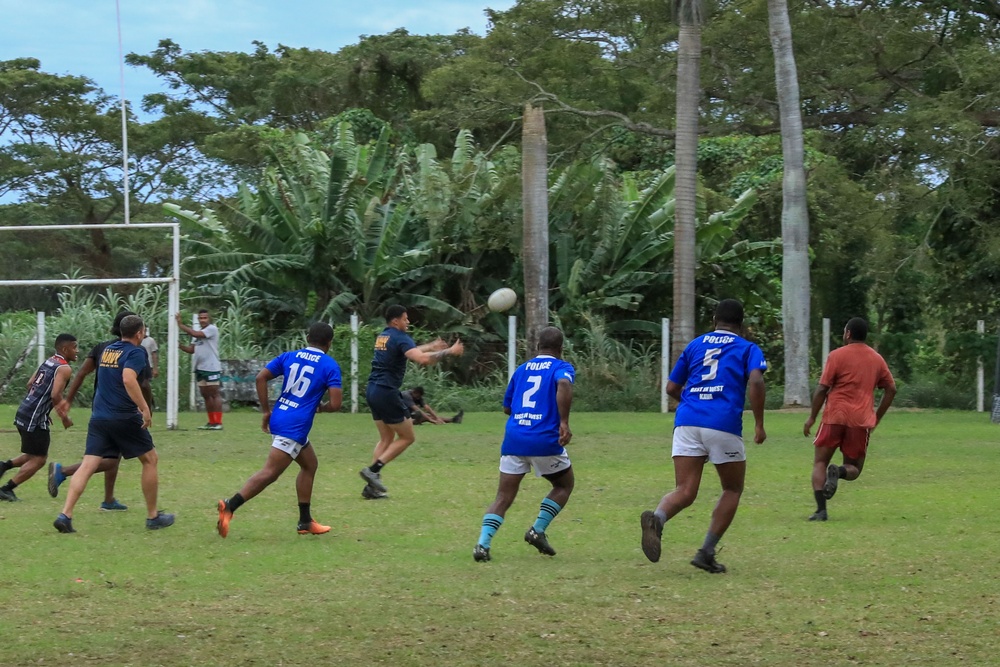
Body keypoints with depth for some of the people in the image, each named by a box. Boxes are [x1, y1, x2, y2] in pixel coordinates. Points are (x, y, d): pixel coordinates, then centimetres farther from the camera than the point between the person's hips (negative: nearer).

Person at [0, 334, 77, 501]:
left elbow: (30, 384, 21)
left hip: (23, 412, 9)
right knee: (38, 460, 1)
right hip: (35, 418, -9)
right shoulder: (64, 368, -12)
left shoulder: (48, 362, 15)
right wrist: (65, 418, -8)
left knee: (36, 455, 22)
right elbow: (55, 395, -22)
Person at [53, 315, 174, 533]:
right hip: (124, 417, -6)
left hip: (99, 417, 6)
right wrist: (144, 408, -25)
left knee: (88, 465, -2)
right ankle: (153, 516, 18)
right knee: (149, 459, 12)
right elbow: (128, 379, -25)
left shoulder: (107, 350, 16)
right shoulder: (135, 352, -7)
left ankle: (65, 515, -17)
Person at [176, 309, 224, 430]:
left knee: (214, 394, -7)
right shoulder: (198, 332, 18)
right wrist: (179, 345, 0)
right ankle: (211, 422, 15)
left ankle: (218, 422, -7)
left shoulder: (212, 329, -9)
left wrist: (181, 325, -14)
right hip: (200, 368, 9)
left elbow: (195, 334, -21)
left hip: (212, 368, -9)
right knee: (206, 395, 10)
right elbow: (192, 349, 16)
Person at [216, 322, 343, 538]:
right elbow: (335, 403, -10)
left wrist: (266, 411, 10)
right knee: (270, 472, -12)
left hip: (279, 418, 8)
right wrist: (321, 407, 13)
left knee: (310, 465, 23)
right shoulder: (330, 365, -3)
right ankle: (230, 506, -27)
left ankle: (305, 522, 26)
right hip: (295, 427, -8)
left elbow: (261, 378, 4)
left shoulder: (289, 356, 11)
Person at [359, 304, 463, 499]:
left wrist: (431, 346, 39)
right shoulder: (400, 337, -12)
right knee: (407, 437, 4)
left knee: (387, 438, 17)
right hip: (387, 393, -9)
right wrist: (449, 352, -18)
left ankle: (371, 486, 10)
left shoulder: (383, 336, 15)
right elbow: (422, 359, -27)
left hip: (373, 390, 9)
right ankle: (373, 469, -6)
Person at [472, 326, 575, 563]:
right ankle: (538, 530, 6)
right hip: (545, 441, -4)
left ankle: (483, 543, -13)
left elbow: (507, 407, 24)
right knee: (564, 485, 20)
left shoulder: (522, 369, 18)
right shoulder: (562, 367, 3)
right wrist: (564, 422, -24)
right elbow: (564, 385, -21)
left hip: (514, 439, 4)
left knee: (503, 497, 6)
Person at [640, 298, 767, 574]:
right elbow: (756, 381, -9)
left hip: (687, 421, 3)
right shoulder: (748, 349, 11)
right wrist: (759, 424, -4)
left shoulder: (695, 345, 21)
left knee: (685, 492, -3)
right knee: (733, 490, 16)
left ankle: (657, 518, -38)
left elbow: (671, 388, 23)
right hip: (724, 425, -3)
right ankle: (706, 552, 6)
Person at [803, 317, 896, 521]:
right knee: (854, 468, 16)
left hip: (835, 416, -3)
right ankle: (840, 471, -22)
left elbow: (822, 389, -6)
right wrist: (876, 418, 20)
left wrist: (812, 417, 3)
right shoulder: (877, 359, 12)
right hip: (862, 421, 3)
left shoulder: (837, 355, -2)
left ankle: (821, 510, -9)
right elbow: (891, 390, 13)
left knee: (820, 462, 9)